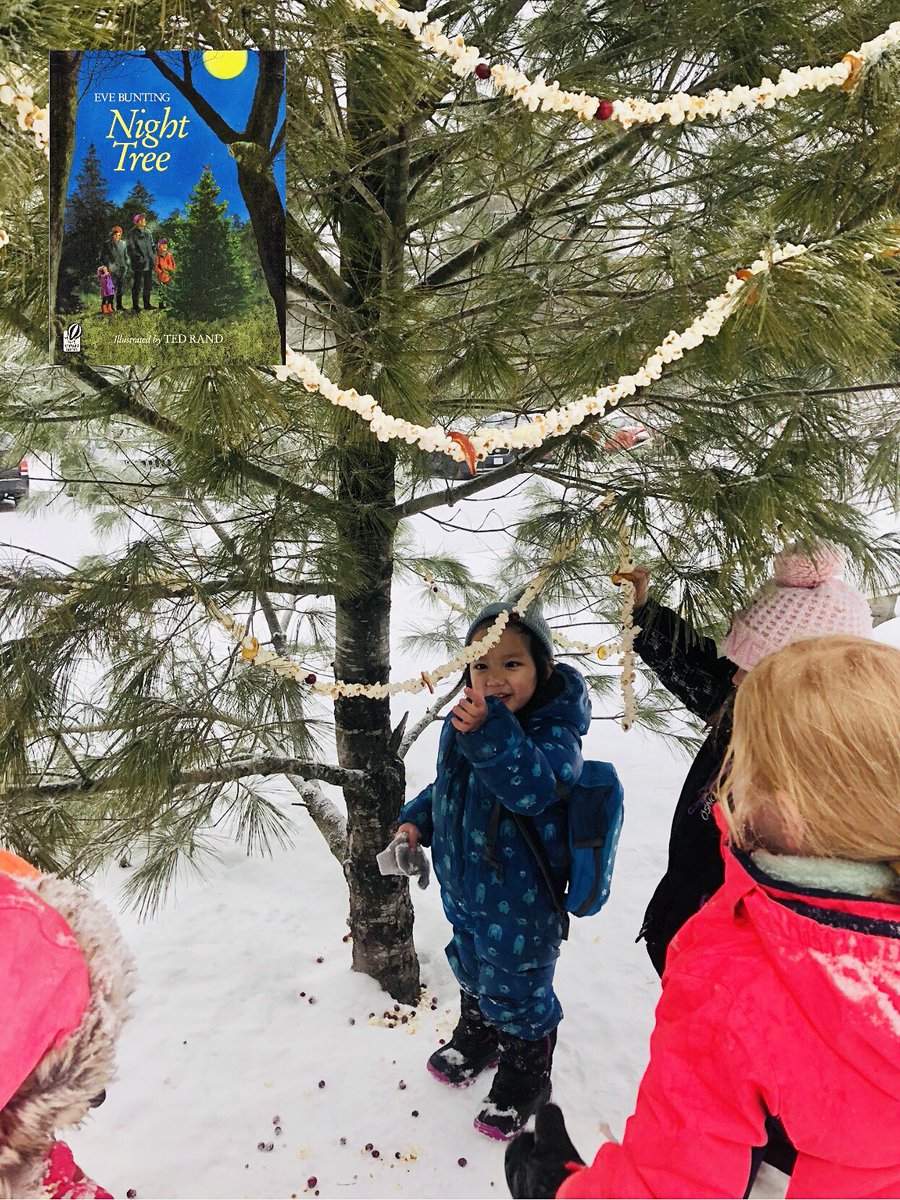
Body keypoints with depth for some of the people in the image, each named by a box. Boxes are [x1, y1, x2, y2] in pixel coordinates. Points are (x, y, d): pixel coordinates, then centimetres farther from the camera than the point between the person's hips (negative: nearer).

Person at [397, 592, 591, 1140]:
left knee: (516, 992, 13)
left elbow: (534, 787, -47)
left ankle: (525, 1079, 41)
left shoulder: (554, 731, -27)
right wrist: (416, 819, -1)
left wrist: (491, 734, -60)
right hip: (464, 886, 7)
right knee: (472, 973, 29)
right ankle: (476, 1038, 58)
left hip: (519, 903, -7)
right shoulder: (464, 723, -5)